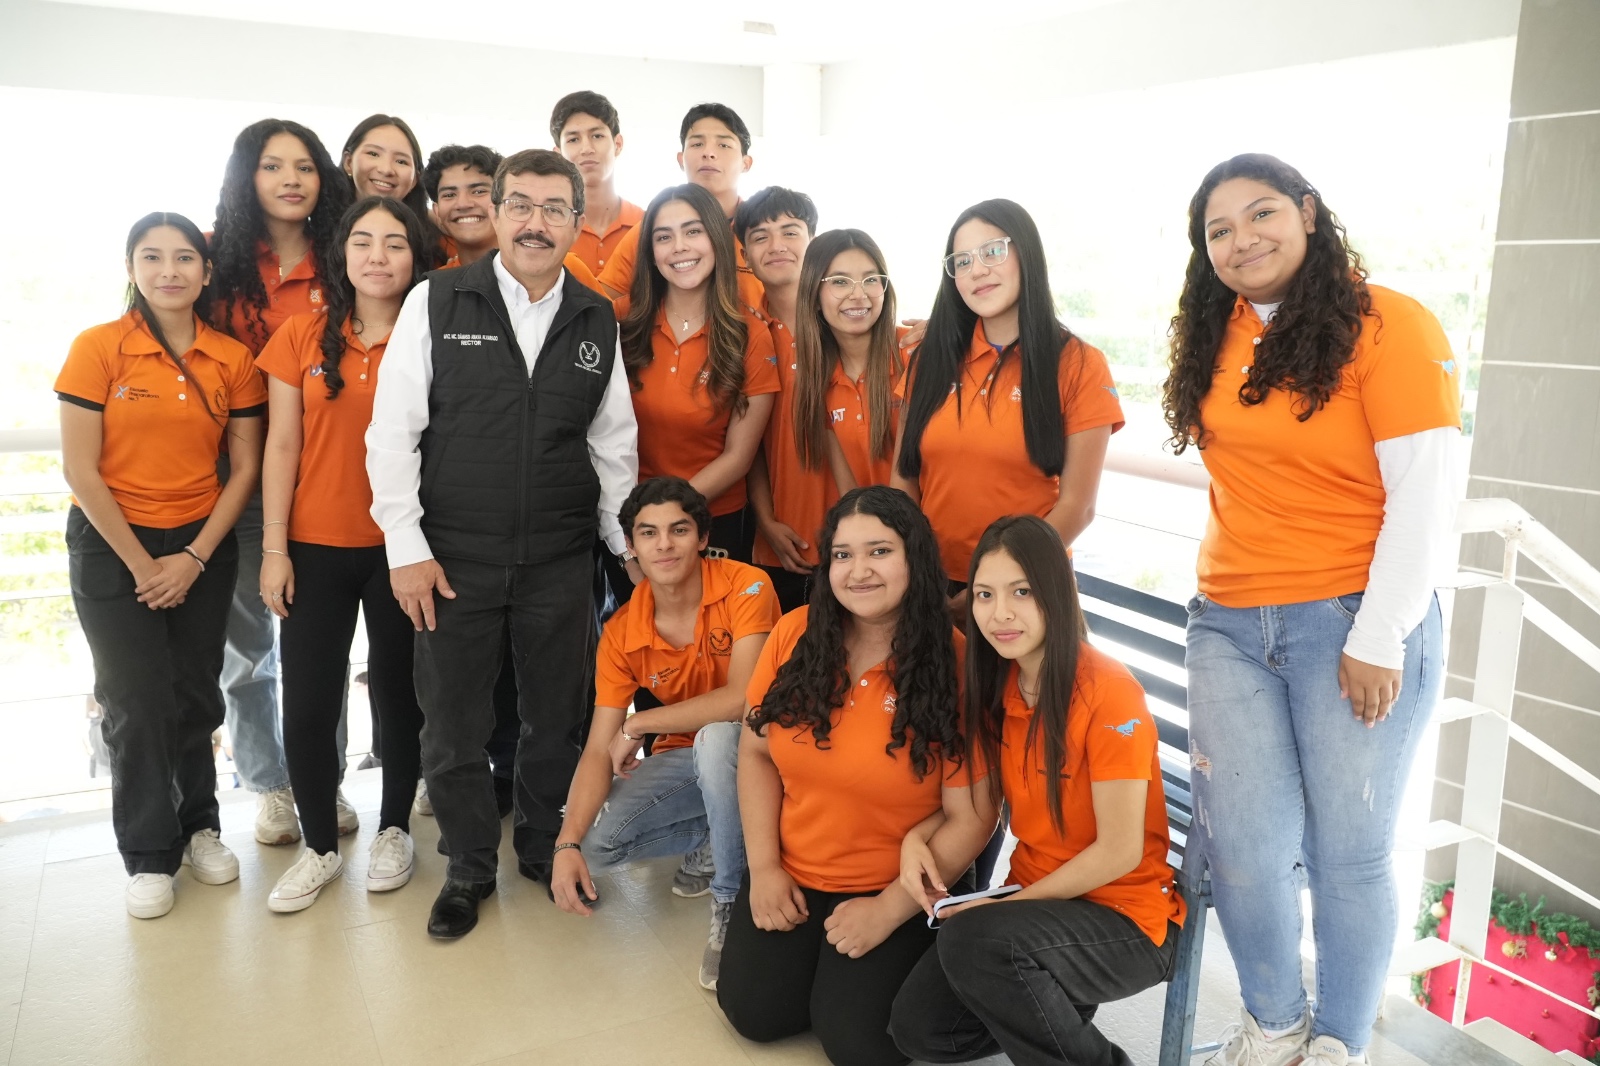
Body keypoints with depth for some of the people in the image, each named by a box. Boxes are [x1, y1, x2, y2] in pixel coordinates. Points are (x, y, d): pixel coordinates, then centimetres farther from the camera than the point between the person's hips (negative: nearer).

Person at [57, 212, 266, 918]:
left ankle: (197, 824, 29)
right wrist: (141, 565, -9)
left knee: (196, 697, 8)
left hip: (203, 546, 2)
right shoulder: (98, 348, -8)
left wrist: (194, 558, -6)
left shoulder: (232, 360, -1)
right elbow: (80, 470, -9)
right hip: (112, 545, -2)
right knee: (137, 702, 2)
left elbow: (245, 466, 0)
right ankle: (149, 854, 19)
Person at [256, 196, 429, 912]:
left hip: (398, 548, -1)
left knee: (398, 694, 10)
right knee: (307, 705, 4)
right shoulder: (302, 338, 2)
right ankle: (321, 846, 23)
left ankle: (393, 829, 30)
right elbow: (281, 447, 2)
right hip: (316, 549, 1)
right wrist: (274, 549, -2)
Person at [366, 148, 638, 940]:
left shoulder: (598, 321, 5)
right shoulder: (436, 302, -3)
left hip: (562, 560, 2)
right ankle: (469, 869, 30)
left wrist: (627, 547, 9)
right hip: (454, 557, -1)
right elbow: (392, 430, -5)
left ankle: (546, 850, 36)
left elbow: (614, 445, 10)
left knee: (558, 717, 12)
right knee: (453, 725, 9)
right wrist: (406, 546, -9)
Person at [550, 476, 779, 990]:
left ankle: (732, 904, -17)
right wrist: (568, 843, -27)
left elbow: (742, 698, -31)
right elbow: (599, 750, -12)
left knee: (714, 740, -38)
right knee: (596, 842, -19)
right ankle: (712, 838, 7)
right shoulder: (622, 633, -9)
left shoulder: (745, 587, -20)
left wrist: (637, 725, -21)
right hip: (684, 757, 4)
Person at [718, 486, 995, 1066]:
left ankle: (882, 959, 16)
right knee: (753, 1012, -7)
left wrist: (888, 910, -15)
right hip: (790, 878, 4)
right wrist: (764, 867, -5)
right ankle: (816, 960, 23)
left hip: (896, 890, -3)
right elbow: (756, 753, 3)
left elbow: (971, 817, -14)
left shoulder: (954, 663, -17)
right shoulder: (795, 634, -7)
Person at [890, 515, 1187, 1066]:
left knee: (972, 939, -31)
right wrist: (915, 839, -9)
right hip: (1034, 902, 6)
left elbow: (1120, 852, -18)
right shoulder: (995, 687, 1)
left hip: (1127, 917, -6)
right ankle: (1051, 1007, 19)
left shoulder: (1108, 691, -20)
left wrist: (1010, 903, -15)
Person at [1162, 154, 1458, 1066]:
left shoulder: (1390, 326, -8)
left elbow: (1426, 499, -12)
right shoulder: (1215, 339, 9)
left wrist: (1377, 641, -14)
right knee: (1243, 846, 4)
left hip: (1356, 624, -4)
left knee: (1349, 853, 6)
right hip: (1231, 625, 5)